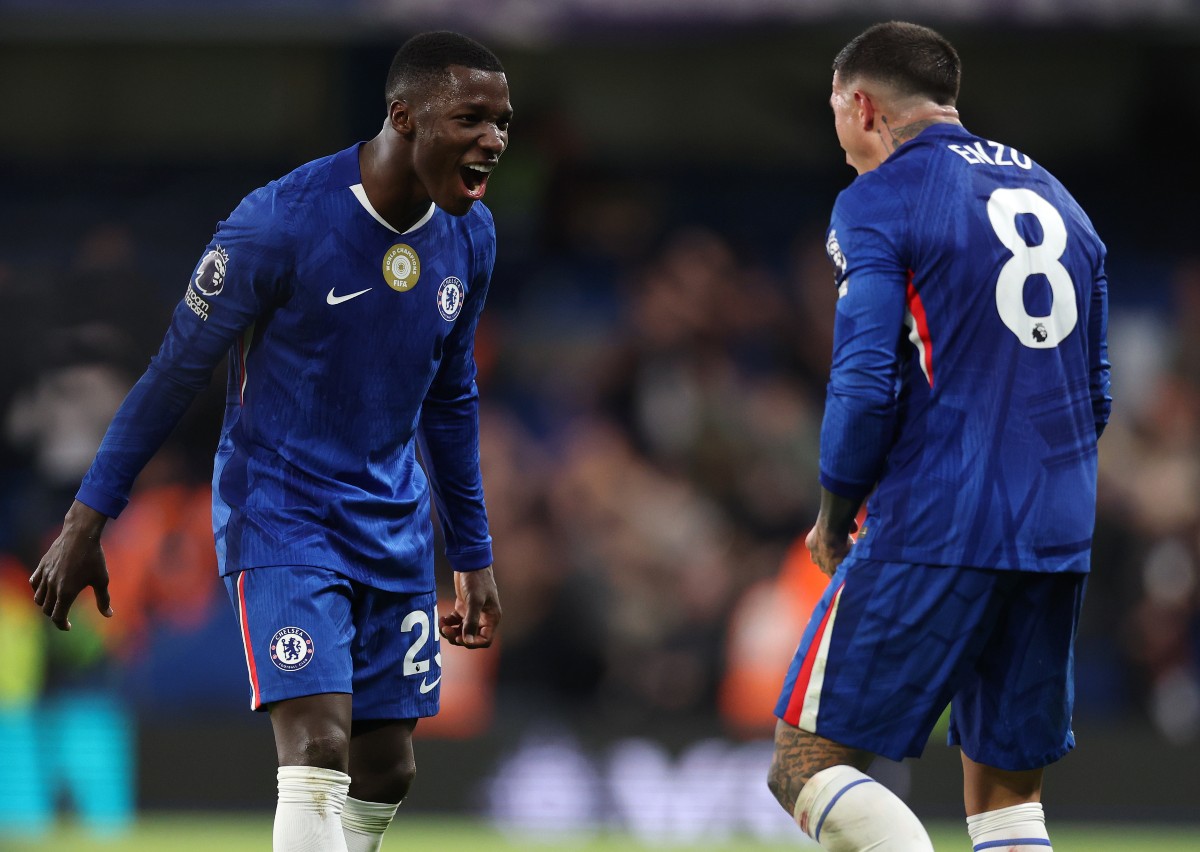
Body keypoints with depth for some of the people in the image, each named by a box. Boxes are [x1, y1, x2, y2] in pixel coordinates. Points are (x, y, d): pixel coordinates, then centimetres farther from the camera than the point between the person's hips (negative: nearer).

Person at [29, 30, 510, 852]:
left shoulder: (471, 237, 1)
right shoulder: (280, 223, -19)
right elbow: (178, 369, -9)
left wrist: (474, 557, 18)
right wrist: (86, 523, -5)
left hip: (394, 531, 7)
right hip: (281, 519, -6)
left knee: (385, 775, 6)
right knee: (318, 755, -20)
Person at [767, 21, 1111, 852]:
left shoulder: (876, 201, -5)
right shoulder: (1056, 199, 17)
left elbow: (866, 386, -13)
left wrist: (834, 517, 1)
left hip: (934, 535, -7)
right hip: (1059, 539, 7)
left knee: (808, 761, -4)